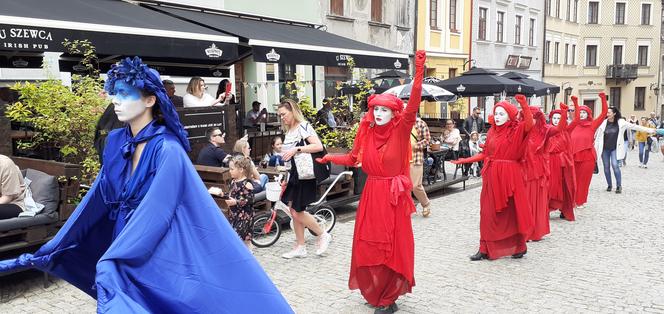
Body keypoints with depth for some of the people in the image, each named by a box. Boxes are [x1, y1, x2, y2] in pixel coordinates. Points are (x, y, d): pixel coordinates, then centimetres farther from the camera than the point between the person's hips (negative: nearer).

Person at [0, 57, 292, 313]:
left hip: (161, 257, -7)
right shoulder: (117, 142, 3)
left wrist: (111, 260, -30)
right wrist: (51, 250, 10)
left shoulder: (167, 150, -18)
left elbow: (154, 212, -24)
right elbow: (96, 200, 8)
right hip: (128, 253, 7)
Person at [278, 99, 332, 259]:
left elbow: (318, 146, -25)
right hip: (294, 174, 8)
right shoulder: (288, 131, 13)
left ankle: (323, 235, 14)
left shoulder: (303, 126, -12)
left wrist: (297, 149, -27)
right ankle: (300, 247, 18)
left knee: (298, 212, -6)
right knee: (294, 211, 8)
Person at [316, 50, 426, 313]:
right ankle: (375, 292, 29)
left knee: (392, 246, 3)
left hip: (393, 194, -4)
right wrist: (329, 158, 3)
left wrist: (419, 71, -32)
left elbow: (413, 106, -23)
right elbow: (353, 158, 14)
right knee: (369, 244, 10)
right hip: (371, 192, 5)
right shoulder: (367, 132, 5)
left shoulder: (400, 130, -8)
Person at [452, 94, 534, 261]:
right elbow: (485, 154, 13)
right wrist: (465, 160, 8)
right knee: (489, 213, 6)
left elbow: (529, 123, -25)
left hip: (510, 175, -5)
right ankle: (486, 248, 14)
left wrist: (524, 105, -35)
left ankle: (519, 246, 19)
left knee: (512, 211, 3)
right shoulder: (492, 131, 10)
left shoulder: (517, 129, -4)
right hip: (491, 176, 5)